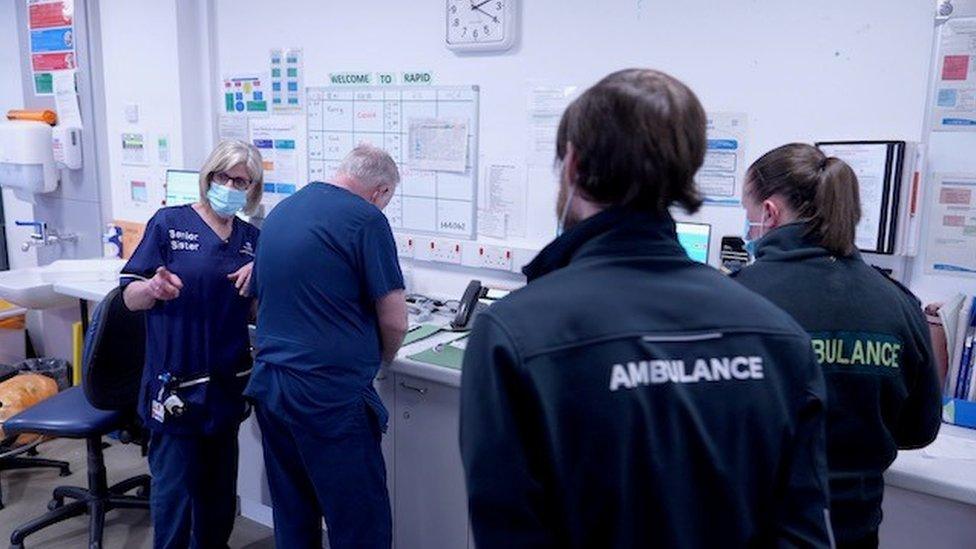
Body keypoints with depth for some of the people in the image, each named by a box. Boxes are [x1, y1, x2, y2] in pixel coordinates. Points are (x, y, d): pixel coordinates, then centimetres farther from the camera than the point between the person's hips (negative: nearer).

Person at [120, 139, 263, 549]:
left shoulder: (252, 239, 8)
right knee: (175, 484, 2)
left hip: (228, 382, 5)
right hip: (175, 382, -4)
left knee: (220, 482, 17)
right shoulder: (169, 223, -5)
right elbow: (131, 297, -5)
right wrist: (154, 288, -27)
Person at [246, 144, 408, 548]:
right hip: (331, 394, -8)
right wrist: (378, 360, 11)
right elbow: (394, 322, -9)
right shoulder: (367, 219, -9)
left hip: (268, 384, 8)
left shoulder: (280, 212, 13)